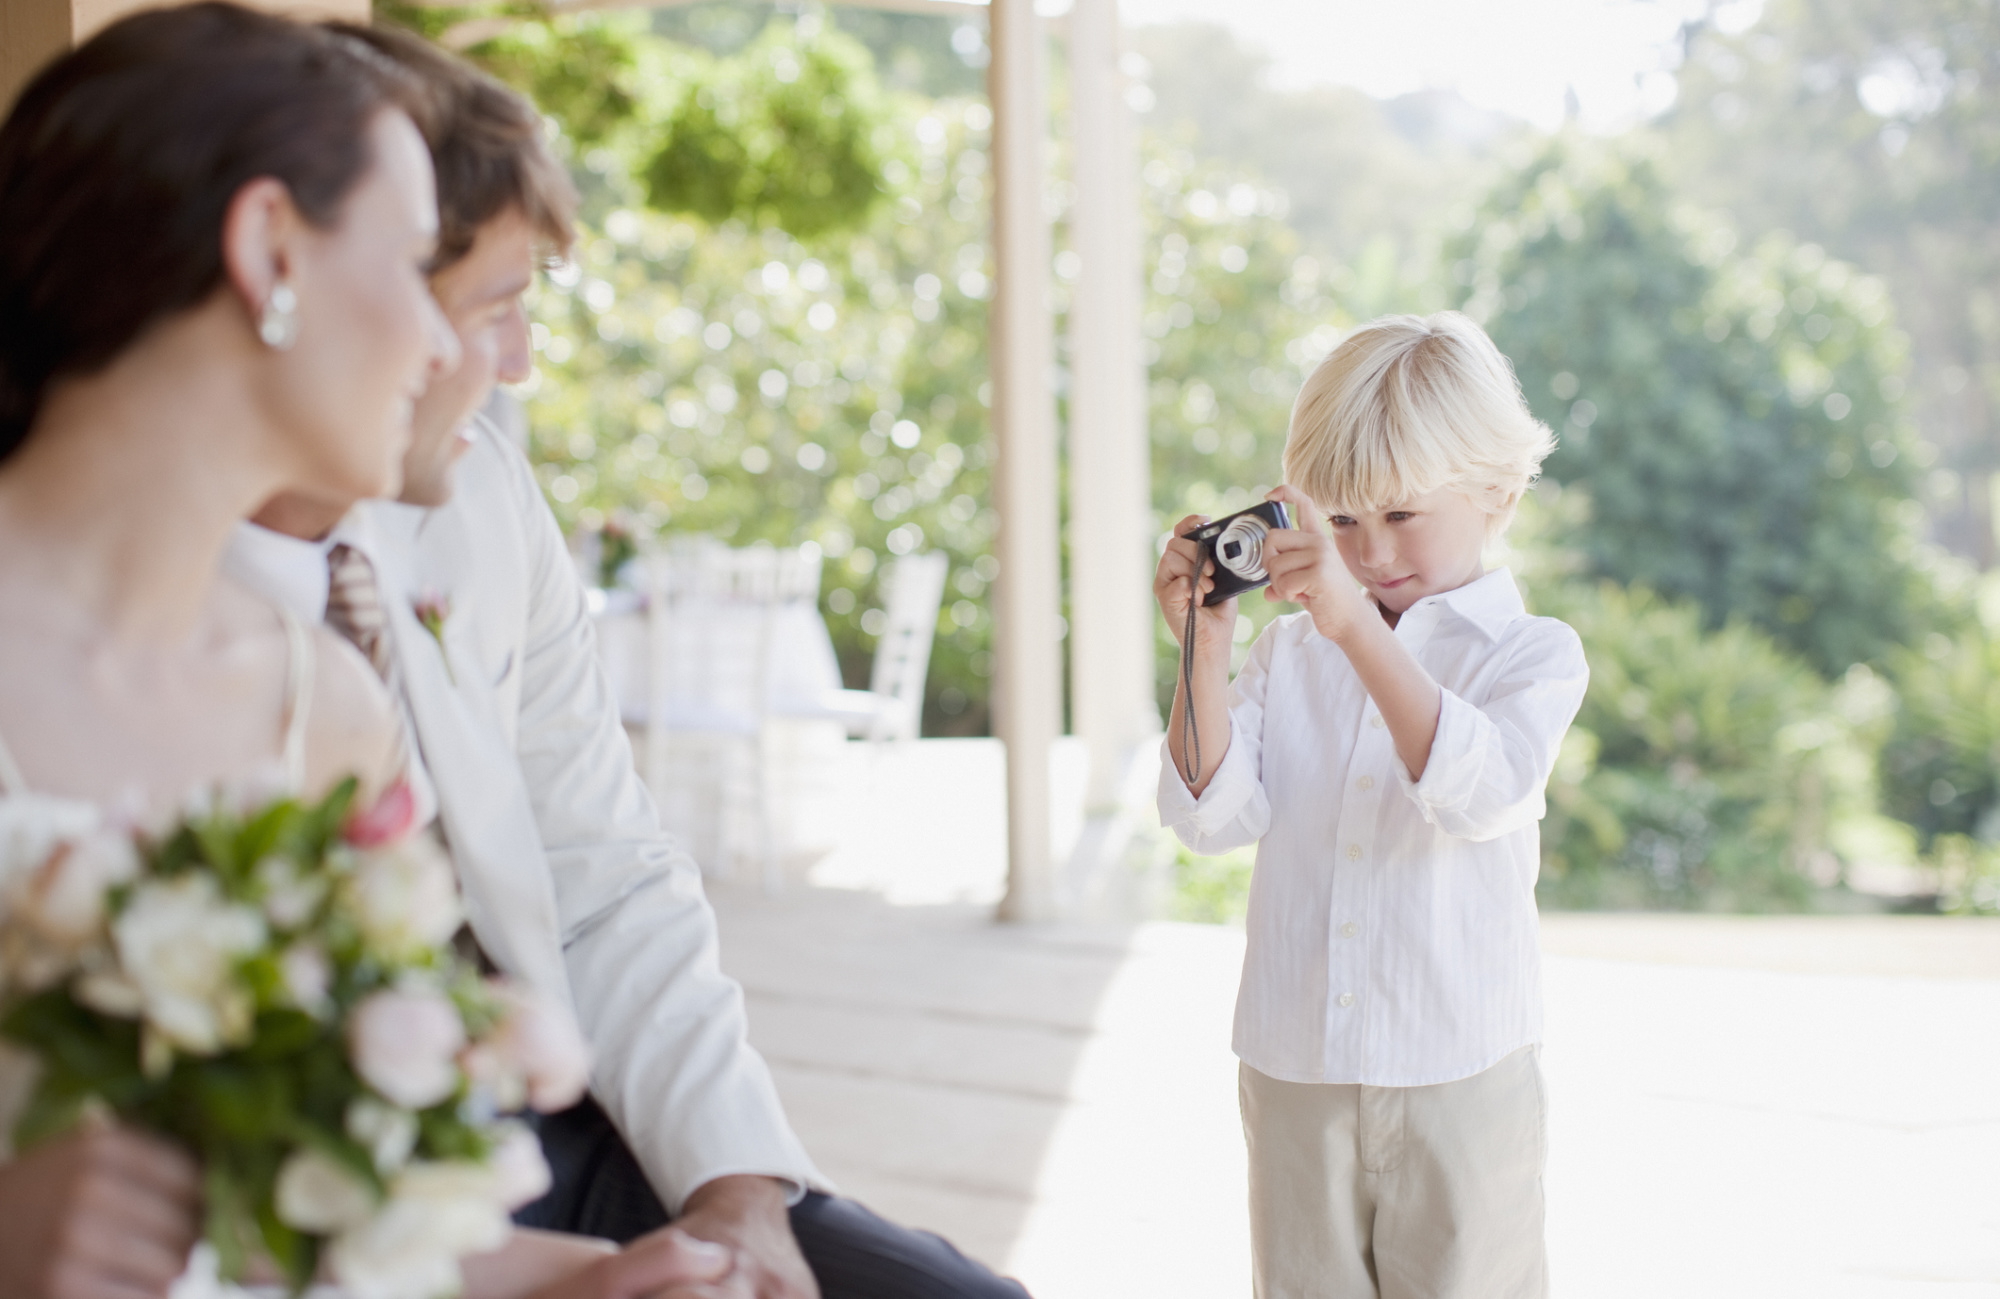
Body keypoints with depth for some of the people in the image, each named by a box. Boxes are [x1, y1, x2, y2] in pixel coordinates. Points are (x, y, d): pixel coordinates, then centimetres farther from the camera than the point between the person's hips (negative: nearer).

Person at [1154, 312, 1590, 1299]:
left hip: (1460, 1076, -3)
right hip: (1294, 1071, 3)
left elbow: (1479, 793, -25)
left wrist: (1357, 627, -34)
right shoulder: (1291, 651, 6)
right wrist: (1205, 653, -16)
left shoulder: (1532, 652, -4)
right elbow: (1212, 818, -4)